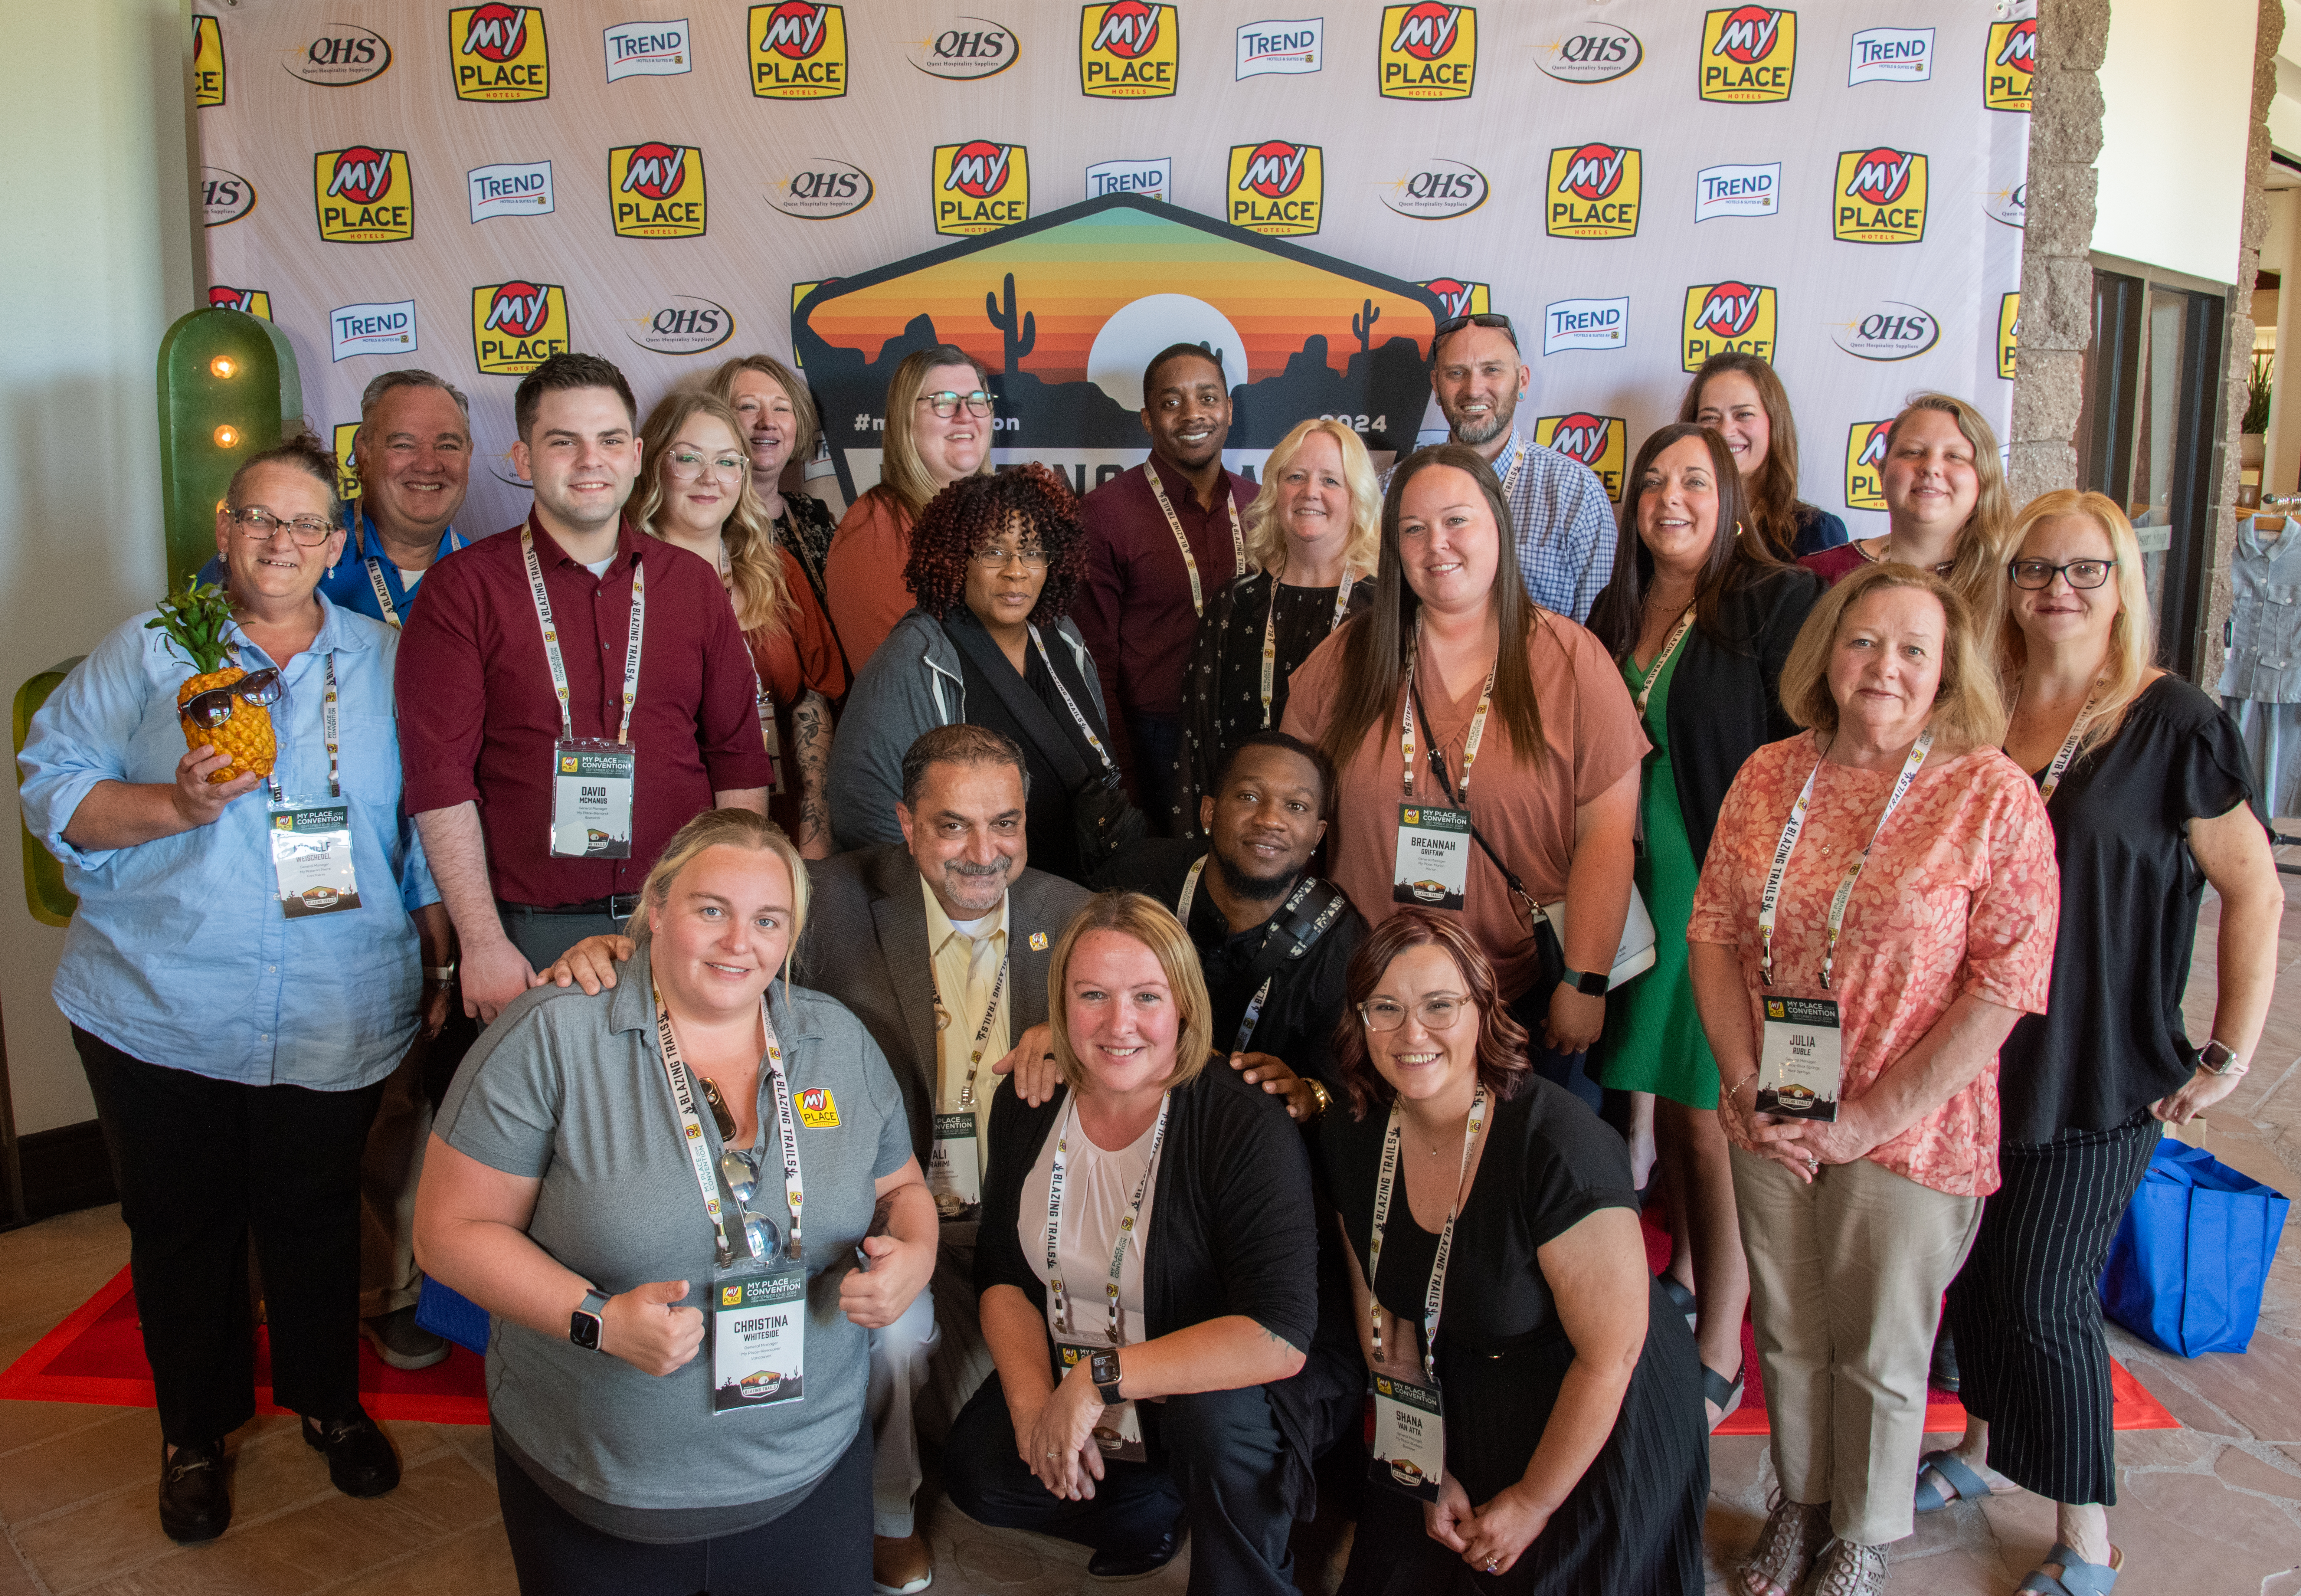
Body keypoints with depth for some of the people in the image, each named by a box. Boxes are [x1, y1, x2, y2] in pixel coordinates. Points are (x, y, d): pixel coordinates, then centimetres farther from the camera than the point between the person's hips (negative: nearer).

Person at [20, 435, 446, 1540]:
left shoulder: (387, 662, 6)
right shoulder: (148, 651, 2)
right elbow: (51, 786, 0)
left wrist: (444, 963, 5)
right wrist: (176, 807, -17)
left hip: (338, 1022, 0)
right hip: (159, 1015, 0)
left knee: (315, 1219, 12)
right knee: (179, 1227, 12)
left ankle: (330, 1401, 34)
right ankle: (195, 1430, 31)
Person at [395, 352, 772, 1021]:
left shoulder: (692, 583, 10)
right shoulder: (462, 589, 0)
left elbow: (740, 756, 9)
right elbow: (439, 776, -4)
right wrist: (482, 943, -9)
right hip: (532, 932, -2)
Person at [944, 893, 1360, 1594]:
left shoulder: (1247, 1129, -25)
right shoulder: (1026, 1108, -8)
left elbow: (1281, 1338, -32)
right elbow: (1002, 1272, 1)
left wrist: (1097, 1379, -30)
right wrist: (1034, 1400, -16)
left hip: (1225, 1389, -5)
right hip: (1072, 1388, 5)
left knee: (1218, 1413, -34)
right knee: (976, 1470, -14)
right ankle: (1157, 1507, 11)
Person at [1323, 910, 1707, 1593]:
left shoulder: (1559, 1149, -29)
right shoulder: (1352, 1140, -9)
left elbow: (1612, 1355, -22)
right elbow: (1384, 1314, 2)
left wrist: (1532, 1504, -13)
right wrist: (1432, 1471, 0)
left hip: (1596, 1428, -5)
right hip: (1462, 1418, 5)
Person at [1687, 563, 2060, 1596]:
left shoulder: (1993, 796, -11)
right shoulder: (1769, 777, 1)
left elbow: (2006, 984, -14)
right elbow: (1713, 929, 4)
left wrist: (1871, 1118, -16)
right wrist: (1743, 1082, -7)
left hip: (1910, 1134, -3)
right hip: (1771, 1123, 4)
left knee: (1880, 1354, 13)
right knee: (1786, 1332, 18)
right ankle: (1800, 1503, 43)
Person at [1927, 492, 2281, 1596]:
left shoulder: (2173, 724, -9)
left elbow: (2255, 892, -7)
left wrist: (2232, 1053, -9)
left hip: (2100, 1072, -5)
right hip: (1973, 1058, 5)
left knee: (2045, 1296, 0)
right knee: (1974, 1268, 16)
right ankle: (1983, 1448, 39)